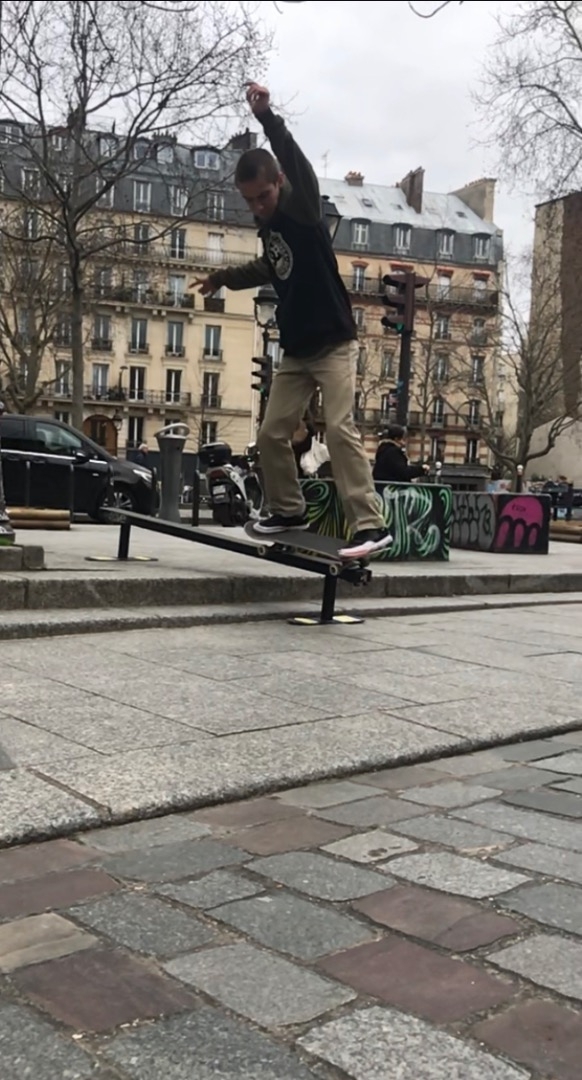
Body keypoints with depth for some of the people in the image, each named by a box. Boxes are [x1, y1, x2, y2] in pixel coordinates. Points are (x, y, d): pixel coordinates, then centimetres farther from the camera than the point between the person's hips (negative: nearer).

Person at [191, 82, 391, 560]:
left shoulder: (304, 211, -11)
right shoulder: (269, 224, 9)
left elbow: (300, 166, -32)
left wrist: (268, 118, -45)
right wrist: (223, 278, 24)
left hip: (333, 344, -8)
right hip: (295, 351, 8)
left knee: (341, 429, -19)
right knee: (273, 434, 7)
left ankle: (371, 524, -21)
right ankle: (290, 510, 24)